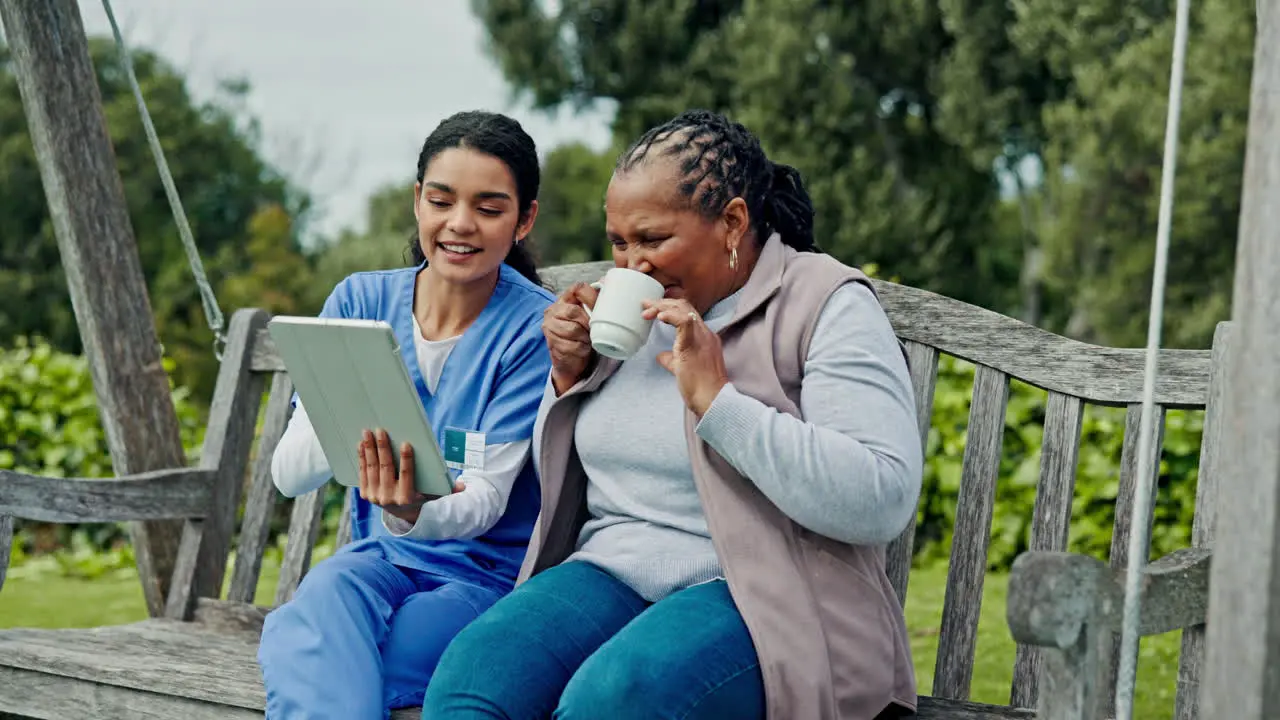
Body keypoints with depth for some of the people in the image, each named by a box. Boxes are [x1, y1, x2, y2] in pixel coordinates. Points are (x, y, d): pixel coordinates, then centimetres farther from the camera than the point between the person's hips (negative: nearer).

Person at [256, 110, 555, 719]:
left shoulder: (535, 328, -9)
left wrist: (415, 514, -38)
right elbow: (288, 474, -6)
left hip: (489, 576, -4)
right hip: (380, 560, 4)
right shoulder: (360, 301, 1)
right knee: (330, 588, -32)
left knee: (298, 651, -28)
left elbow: (485, 503, -15)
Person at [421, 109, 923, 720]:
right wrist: (570, 374, 3)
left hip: (760, 597, -5)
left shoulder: (827, 304, -4)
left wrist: (715, 398, -20)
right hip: (613, 571, 5)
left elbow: (883, 502, -18)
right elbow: (560, 480, 23)